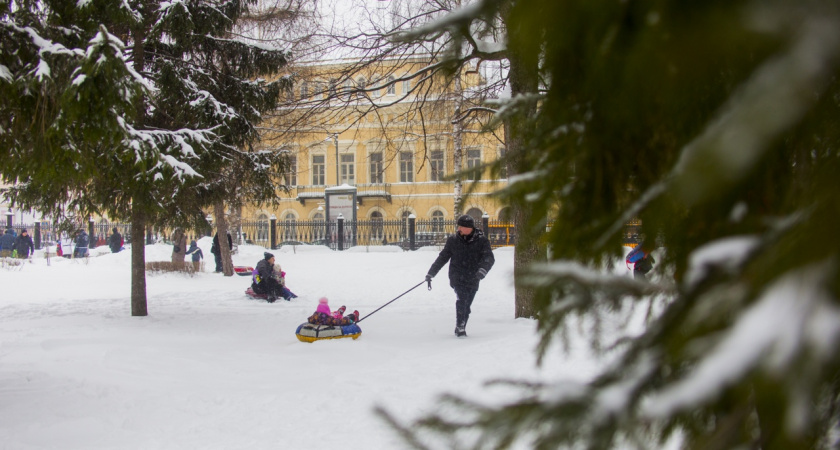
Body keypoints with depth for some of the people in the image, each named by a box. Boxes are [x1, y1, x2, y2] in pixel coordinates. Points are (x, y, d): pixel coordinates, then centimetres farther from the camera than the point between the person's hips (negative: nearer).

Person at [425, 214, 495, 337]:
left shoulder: (481, 241, -2)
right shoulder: (453, 240, 3)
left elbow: (489, 258, -11)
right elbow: (443, 257, 11)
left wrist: (482, 270, -31)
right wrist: (431, 273, 13)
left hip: (472, 279, 1)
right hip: (457, 276, -1)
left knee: (466, 306, 6)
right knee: (462, 299, -22)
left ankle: (461, 328, 24)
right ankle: (460, 327, -19)